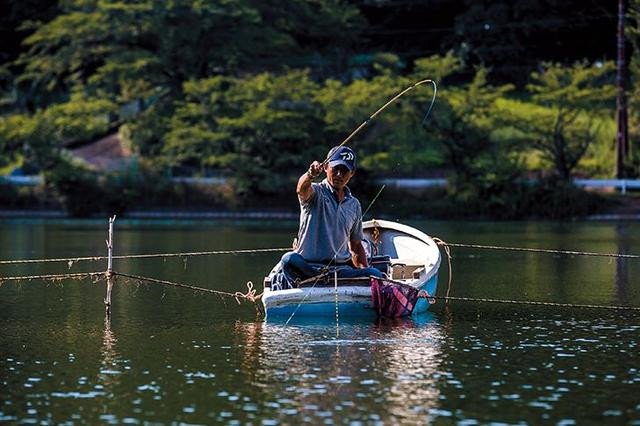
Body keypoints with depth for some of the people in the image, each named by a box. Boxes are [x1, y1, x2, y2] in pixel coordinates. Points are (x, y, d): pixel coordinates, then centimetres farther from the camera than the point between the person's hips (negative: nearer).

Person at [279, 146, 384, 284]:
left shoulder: (354, 205, 18)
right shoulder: (317, 193, 3)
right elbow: (302, 189, -24)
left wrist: (365, 270, 7)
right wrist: (310, 175, -48)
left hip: (341, 267, 4)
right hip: (308, 265, -4)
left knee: (376, 274, -24)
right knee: (289, 259, -36)